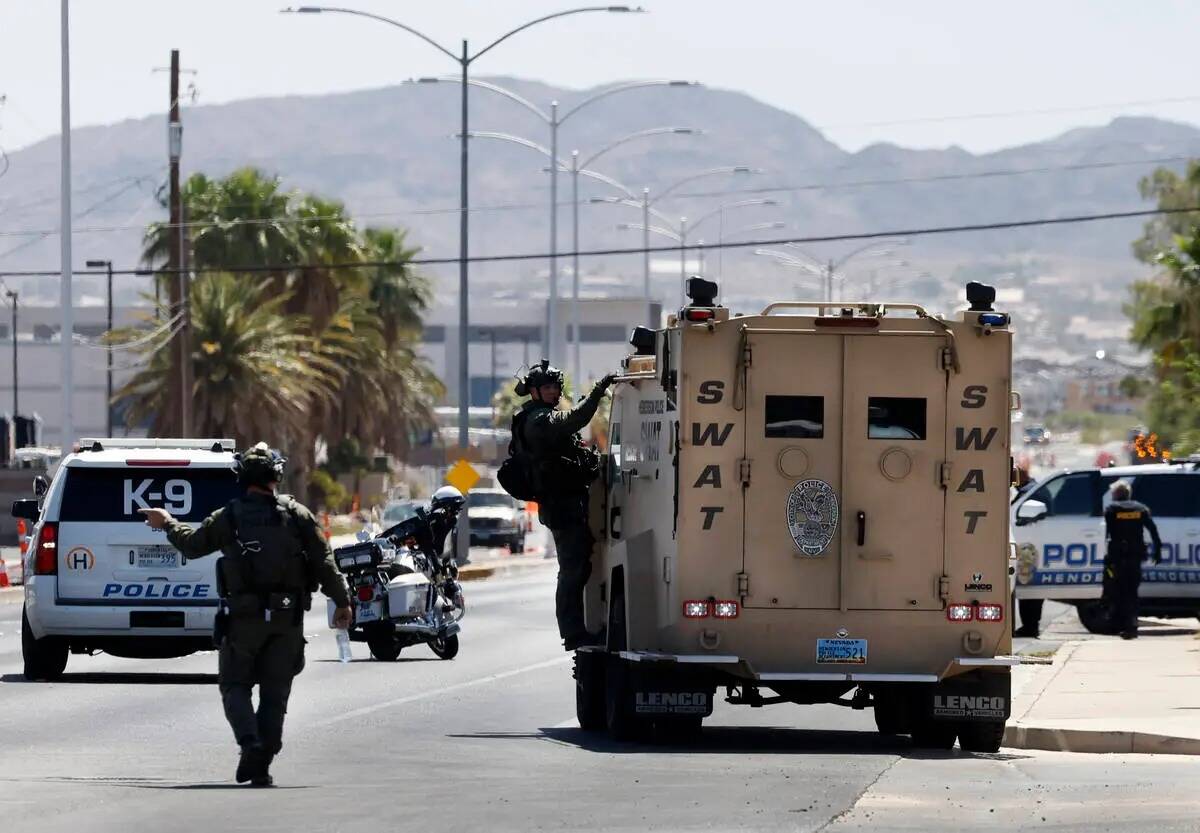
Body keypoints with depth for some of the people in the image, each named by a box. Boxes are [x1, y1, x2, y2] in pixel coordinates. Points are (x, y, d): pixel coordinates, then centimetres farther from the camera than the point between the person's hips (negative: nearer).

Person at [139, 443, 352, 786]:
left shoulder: (228, 518, 0)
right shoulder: (297, 516, 1)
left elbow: (192, 544, 15)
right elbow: (324, 562, -1)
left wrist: (167, 523, 34)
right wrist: (342, 602, 8)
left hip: (243, 617, -1)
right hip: (287, 617, 1)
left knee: (234, 684, 9)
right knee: (275, 691, 8)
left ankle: (250, 742, -17)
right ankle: (262, 765, 4)